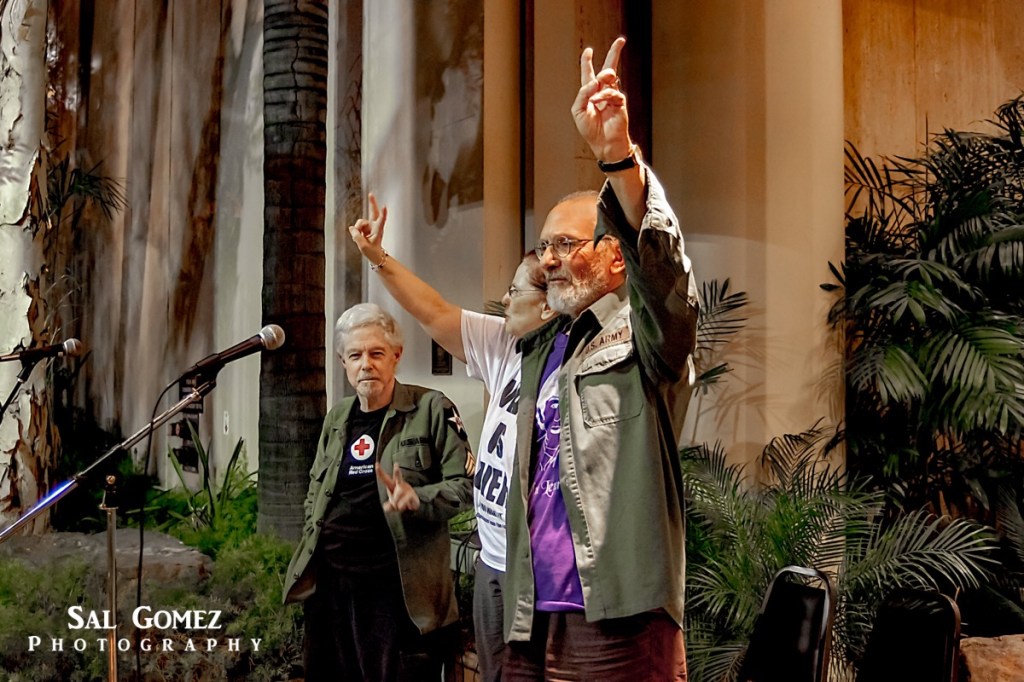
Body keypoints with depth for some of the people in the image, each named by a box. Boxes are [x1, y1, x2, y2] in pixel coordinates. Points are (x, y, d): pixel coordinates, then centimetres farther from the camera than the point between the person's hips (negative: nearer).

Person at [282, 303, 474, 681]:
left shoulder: (431, 409, -5)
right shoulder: (337, 417, 14)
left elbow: (464, 484, -7)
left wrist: (416, 499, -24)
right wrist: (313, 543, 13)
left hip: (398, 585, -6)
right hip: (330, 580, 6)